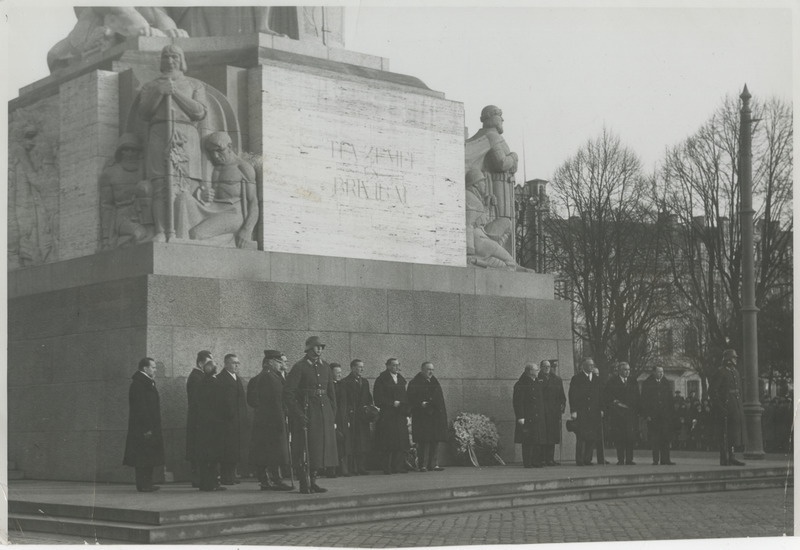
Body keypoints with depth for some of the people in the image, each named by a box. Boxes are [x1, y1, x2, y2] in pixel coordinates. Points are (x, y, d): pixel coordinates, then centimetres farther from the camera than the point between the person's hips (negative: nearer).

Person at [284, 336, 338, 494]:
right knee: (305, 449, -4)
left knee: (322, 445, 7)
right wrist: (298, 414, -17)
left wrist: (332, 412, 9)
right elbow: (288, 393, -12)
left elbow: (331, 391, 18)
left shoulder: (325, 366, 12)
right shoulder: (299, 367, -8)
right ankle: (304, 484, 2)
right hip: (306, 411, -6)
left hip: (324, 412, 6)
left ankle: (312, 481, 17)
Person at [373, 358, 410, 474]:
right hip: (387, 416, -6)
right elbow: (378, 398, -9)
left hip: (400, 416, 6)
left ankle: (399, 467, 5)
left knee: (401, 443, 1)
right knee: (388, 443, -6)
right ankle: (387, 468, -1)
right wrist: (392, 403, -15)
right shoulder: (382, 380, -3)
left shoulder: (401, 379, 17)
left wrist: (407, 415, 11)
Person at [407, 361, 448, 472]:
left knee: (435, 441, 4)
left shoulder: (435, 382, 19)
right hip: (422, 416, -6)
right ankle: (422, 465, -6)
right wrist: (421, 404, -23)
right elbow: (412, 399, -10)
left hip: (436, 416, 6)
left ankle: (432, 464, 10)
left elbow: (440, 399, 20)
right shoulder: (415, 383, -1)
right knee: (424, 441, -9)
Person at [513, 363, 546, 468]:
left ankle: (537, 461, 9)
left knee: (539, 441, 4)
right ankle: (527, 462, 0)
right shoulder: (521, 384, -8)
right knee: (528, 441, -5)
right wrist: (520, 417, -18)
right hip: (527, 418, -7)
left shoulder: (539, 382, 14)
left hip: (539, 418, 7)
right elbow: (517, 402, -13)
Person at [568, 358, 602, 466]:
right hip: (581, 412, -4)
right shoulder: (576, 379, 1)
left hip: (594, 412, 4)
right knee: (581, 437, -7)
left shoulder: (597, 379, 16)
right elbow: (572, 396, -3)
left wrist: (601, 409, 8)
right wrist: (573, 411, -10)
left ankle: (587, 459, 8)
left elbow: (599, 395, 17)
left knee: (593, 437, 0)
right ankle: (580, 460, -2)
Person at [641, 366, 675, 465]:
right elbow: (644, 401, 0)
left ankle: (665, 459, -1)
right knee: (654, 438, -1)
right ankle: (655, 460, 3)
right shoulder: (647, 384, 2)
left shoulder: (666, 383, 12)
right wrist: (647, 414, -8)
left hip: (665, 416, 2)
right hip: (652, 416, -2)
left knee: (665, 438, -3)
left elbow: (670, 400, 13)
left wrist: (670, 413, 4)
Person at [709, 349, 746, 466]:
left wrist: (740, 407, 17)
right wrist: (719, 407, -18)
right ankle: (724, 459, -4)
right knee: (725, 434, -7)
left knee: (734, 433, 10)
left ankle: (731, 457, 17)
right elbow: (712, 390, -13)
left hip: (736, 408, 9)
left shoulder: (735, 372, 17)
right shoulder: (720, 372, -9)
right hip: (725, 408, -9)